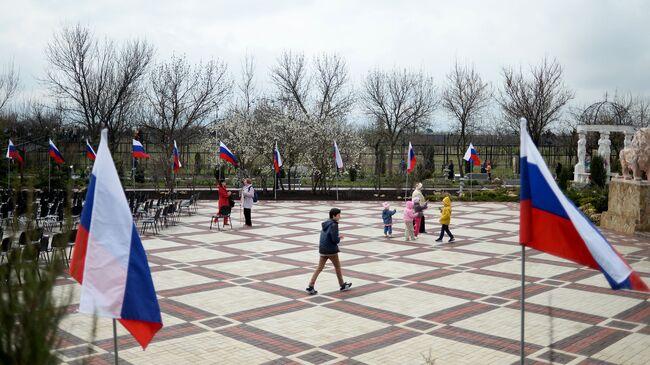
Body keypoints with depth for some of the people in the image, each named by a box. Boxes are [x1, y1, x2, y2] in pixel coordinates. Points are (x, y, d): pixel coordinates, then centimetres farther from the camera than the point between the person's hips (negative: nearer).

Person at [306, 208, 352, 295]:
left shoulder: (325, 223, 9)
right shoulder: (334, 225, -17)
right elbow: (335, 240, -23)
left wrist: (338, 237, 9)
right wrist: (339, 238, 0)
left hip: (322, 249, 7)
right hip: (331, 250, -7)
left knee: (319, 268, 9)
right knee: (337, 267, 12)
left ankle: (310, 287, 2)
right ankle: (342, 285, 27)